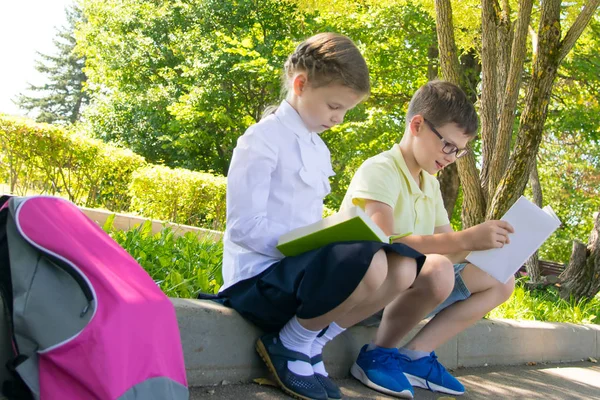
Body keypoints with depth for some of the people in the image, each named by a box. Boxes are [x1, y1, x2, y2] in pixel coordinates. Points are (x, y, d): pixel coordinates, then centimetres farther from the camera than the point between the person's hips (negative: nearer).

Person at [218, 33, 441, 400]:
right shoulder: (262, 139, -9)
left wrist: (329, 241, -2)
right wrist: (312, 245, -24)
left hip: (301, 263, 8)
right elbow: (245, 227, -17)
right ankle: (289, 345, -8)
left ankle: (310, 346, -2)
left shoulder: (318, 149, 16)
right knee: (367, 263, -32)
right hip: (260, 275, -8)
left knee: (403, 268, -8)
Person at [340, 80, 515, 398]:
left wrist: (482, 243, -10)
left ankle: (414, 355, -6)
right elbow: (384, 244, -30)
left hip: (410, 286, 9)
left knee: (500, 282, 4)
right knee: (437, 272, -37)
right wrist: (466, 239, -33)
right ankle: (378, 355, -13)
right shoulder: (379, 171, -15)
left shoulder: (430, 183, 12)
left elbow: (446, 249, 10)